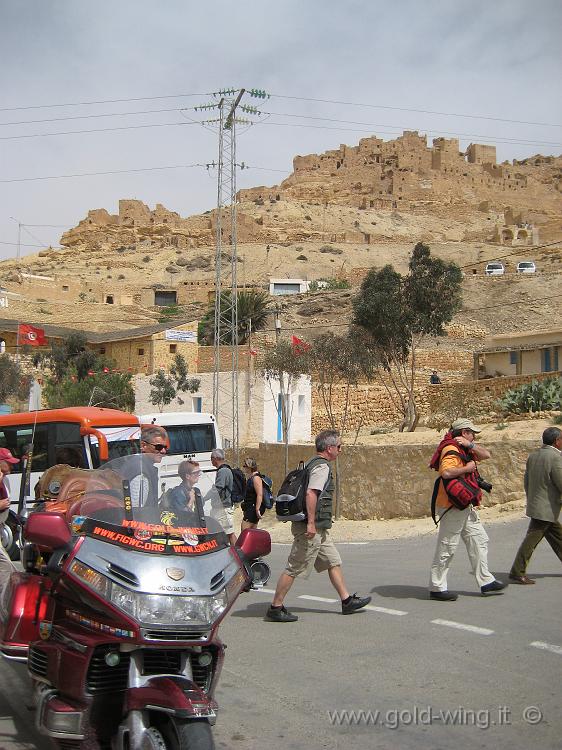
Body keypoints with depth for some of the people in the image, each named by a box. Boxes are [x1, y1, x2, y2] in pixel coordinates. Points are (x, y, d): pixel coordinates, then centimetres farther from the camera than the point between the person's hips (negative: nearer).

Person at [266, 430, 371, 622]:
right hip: (312, 528, -11)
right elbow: (311, 493, -27)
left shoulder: (312, 464, 16)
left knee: (333, 562, 15)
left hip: (318, 529, 11)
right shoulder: (322, 467, -15)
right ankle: (275, 609, 2)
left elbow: (309, 493, 22)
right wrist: (311, 523, -27)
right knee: (294, 568, -4)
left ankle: (347, 601, 23)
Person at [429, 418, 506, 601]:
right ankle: (436, 588, 3)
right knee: (447, 548, -4)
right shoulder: (451, 450, -17)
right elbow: (446, 472, -33)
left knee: (479, 540, 13)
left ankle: (486, 582, 20)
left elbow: (485, 455, 10)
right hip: (452, 506, -10)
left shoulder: (464, 450, 15)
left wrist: (470, 445, -5)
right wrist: (467, 468, -21)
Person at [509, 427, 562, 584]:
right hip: (546, 508, -9)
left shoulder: (533, 455, 7)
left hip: (534, 504, 9)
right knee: (531, 541, -4)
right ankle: (517, 573, 0)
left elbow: (527, 481, 13)